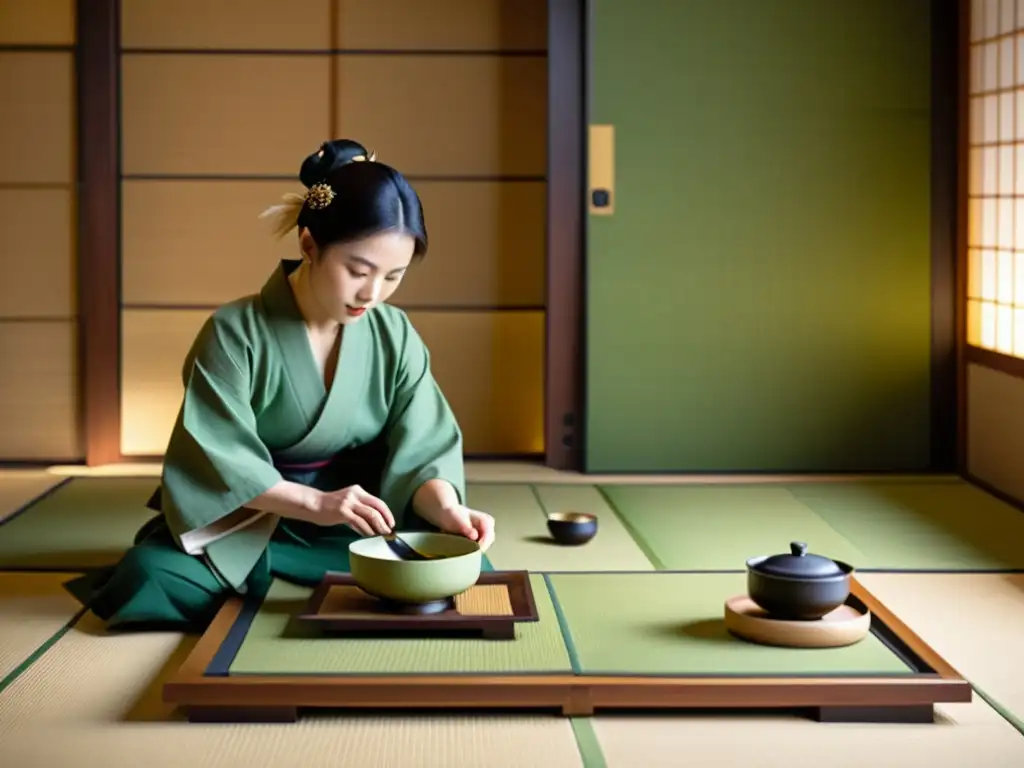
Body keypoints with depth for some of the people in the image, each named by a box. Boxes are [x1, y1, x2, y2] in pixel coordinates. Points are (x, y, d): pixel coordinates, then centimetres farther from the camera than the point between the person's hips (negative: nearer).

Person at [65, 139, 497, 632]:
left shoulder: (395, 336, -3)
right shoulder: (235, 333, -13)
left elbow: (420, 451, -7)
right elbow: (218, 461, -18)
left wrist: (446, 508, -29)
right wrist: (315, 503, -32)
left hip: (357, 532, 4)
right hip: (244, 528, -3)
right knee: (149, 577, -31)